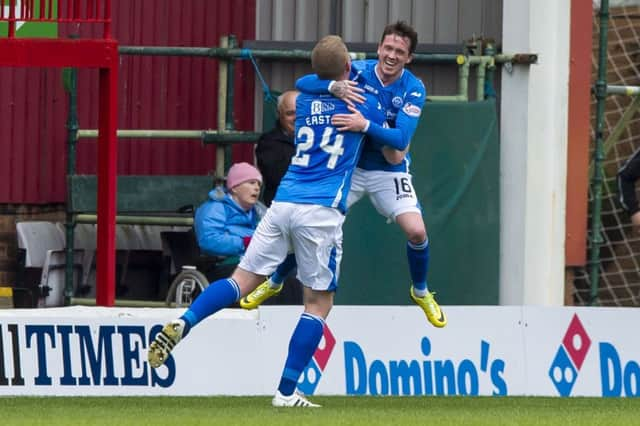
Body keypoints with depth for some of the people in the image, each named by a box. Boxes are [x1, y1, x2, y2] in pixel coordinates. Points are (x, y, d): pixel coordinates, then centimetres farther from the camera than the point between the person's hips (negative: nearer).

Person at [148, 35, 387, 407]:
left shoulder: (304, 100, 16)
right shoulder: (366, 105, 5)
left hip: (284, 203, 4)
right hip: (322, 211, -4)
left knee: (242, 281, 4)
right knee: (319, 303, 6)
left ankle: (183, 324, -22)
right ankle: (287, 392, 1)